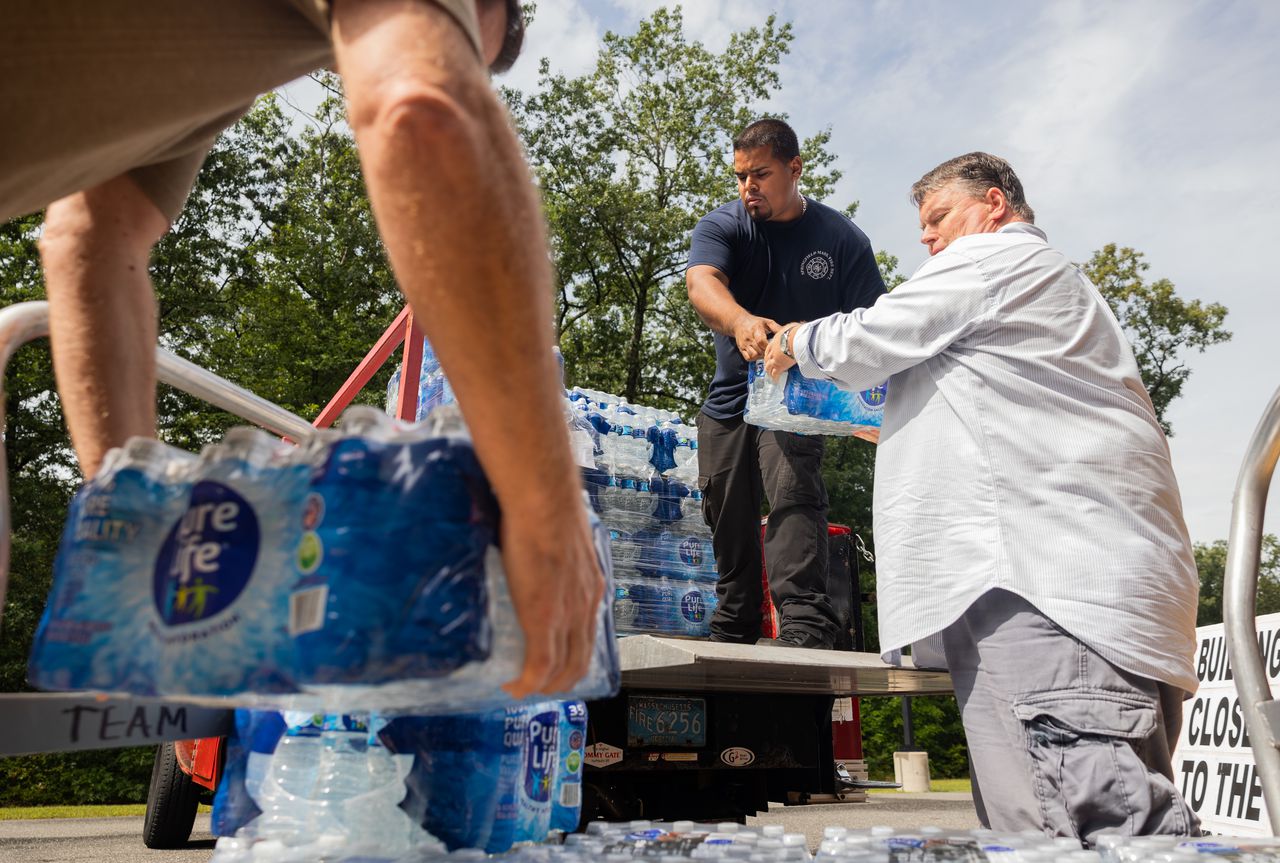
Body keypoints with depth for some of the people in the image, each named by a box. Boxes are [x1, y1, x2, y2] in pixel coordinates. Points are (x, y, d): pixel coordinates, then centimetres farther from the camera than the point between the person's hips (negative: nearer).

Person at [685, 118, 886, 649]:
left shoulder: (842, 239, -4)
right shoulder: (721, 226, -2)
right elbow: (702, 283, -24)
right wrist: (740, 321, -48)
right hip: (728, 400, 3)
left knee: (794, 496, -25)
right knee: (727, 523, 8)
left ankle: (804, 632, -29)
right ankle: (730, 642, 23)